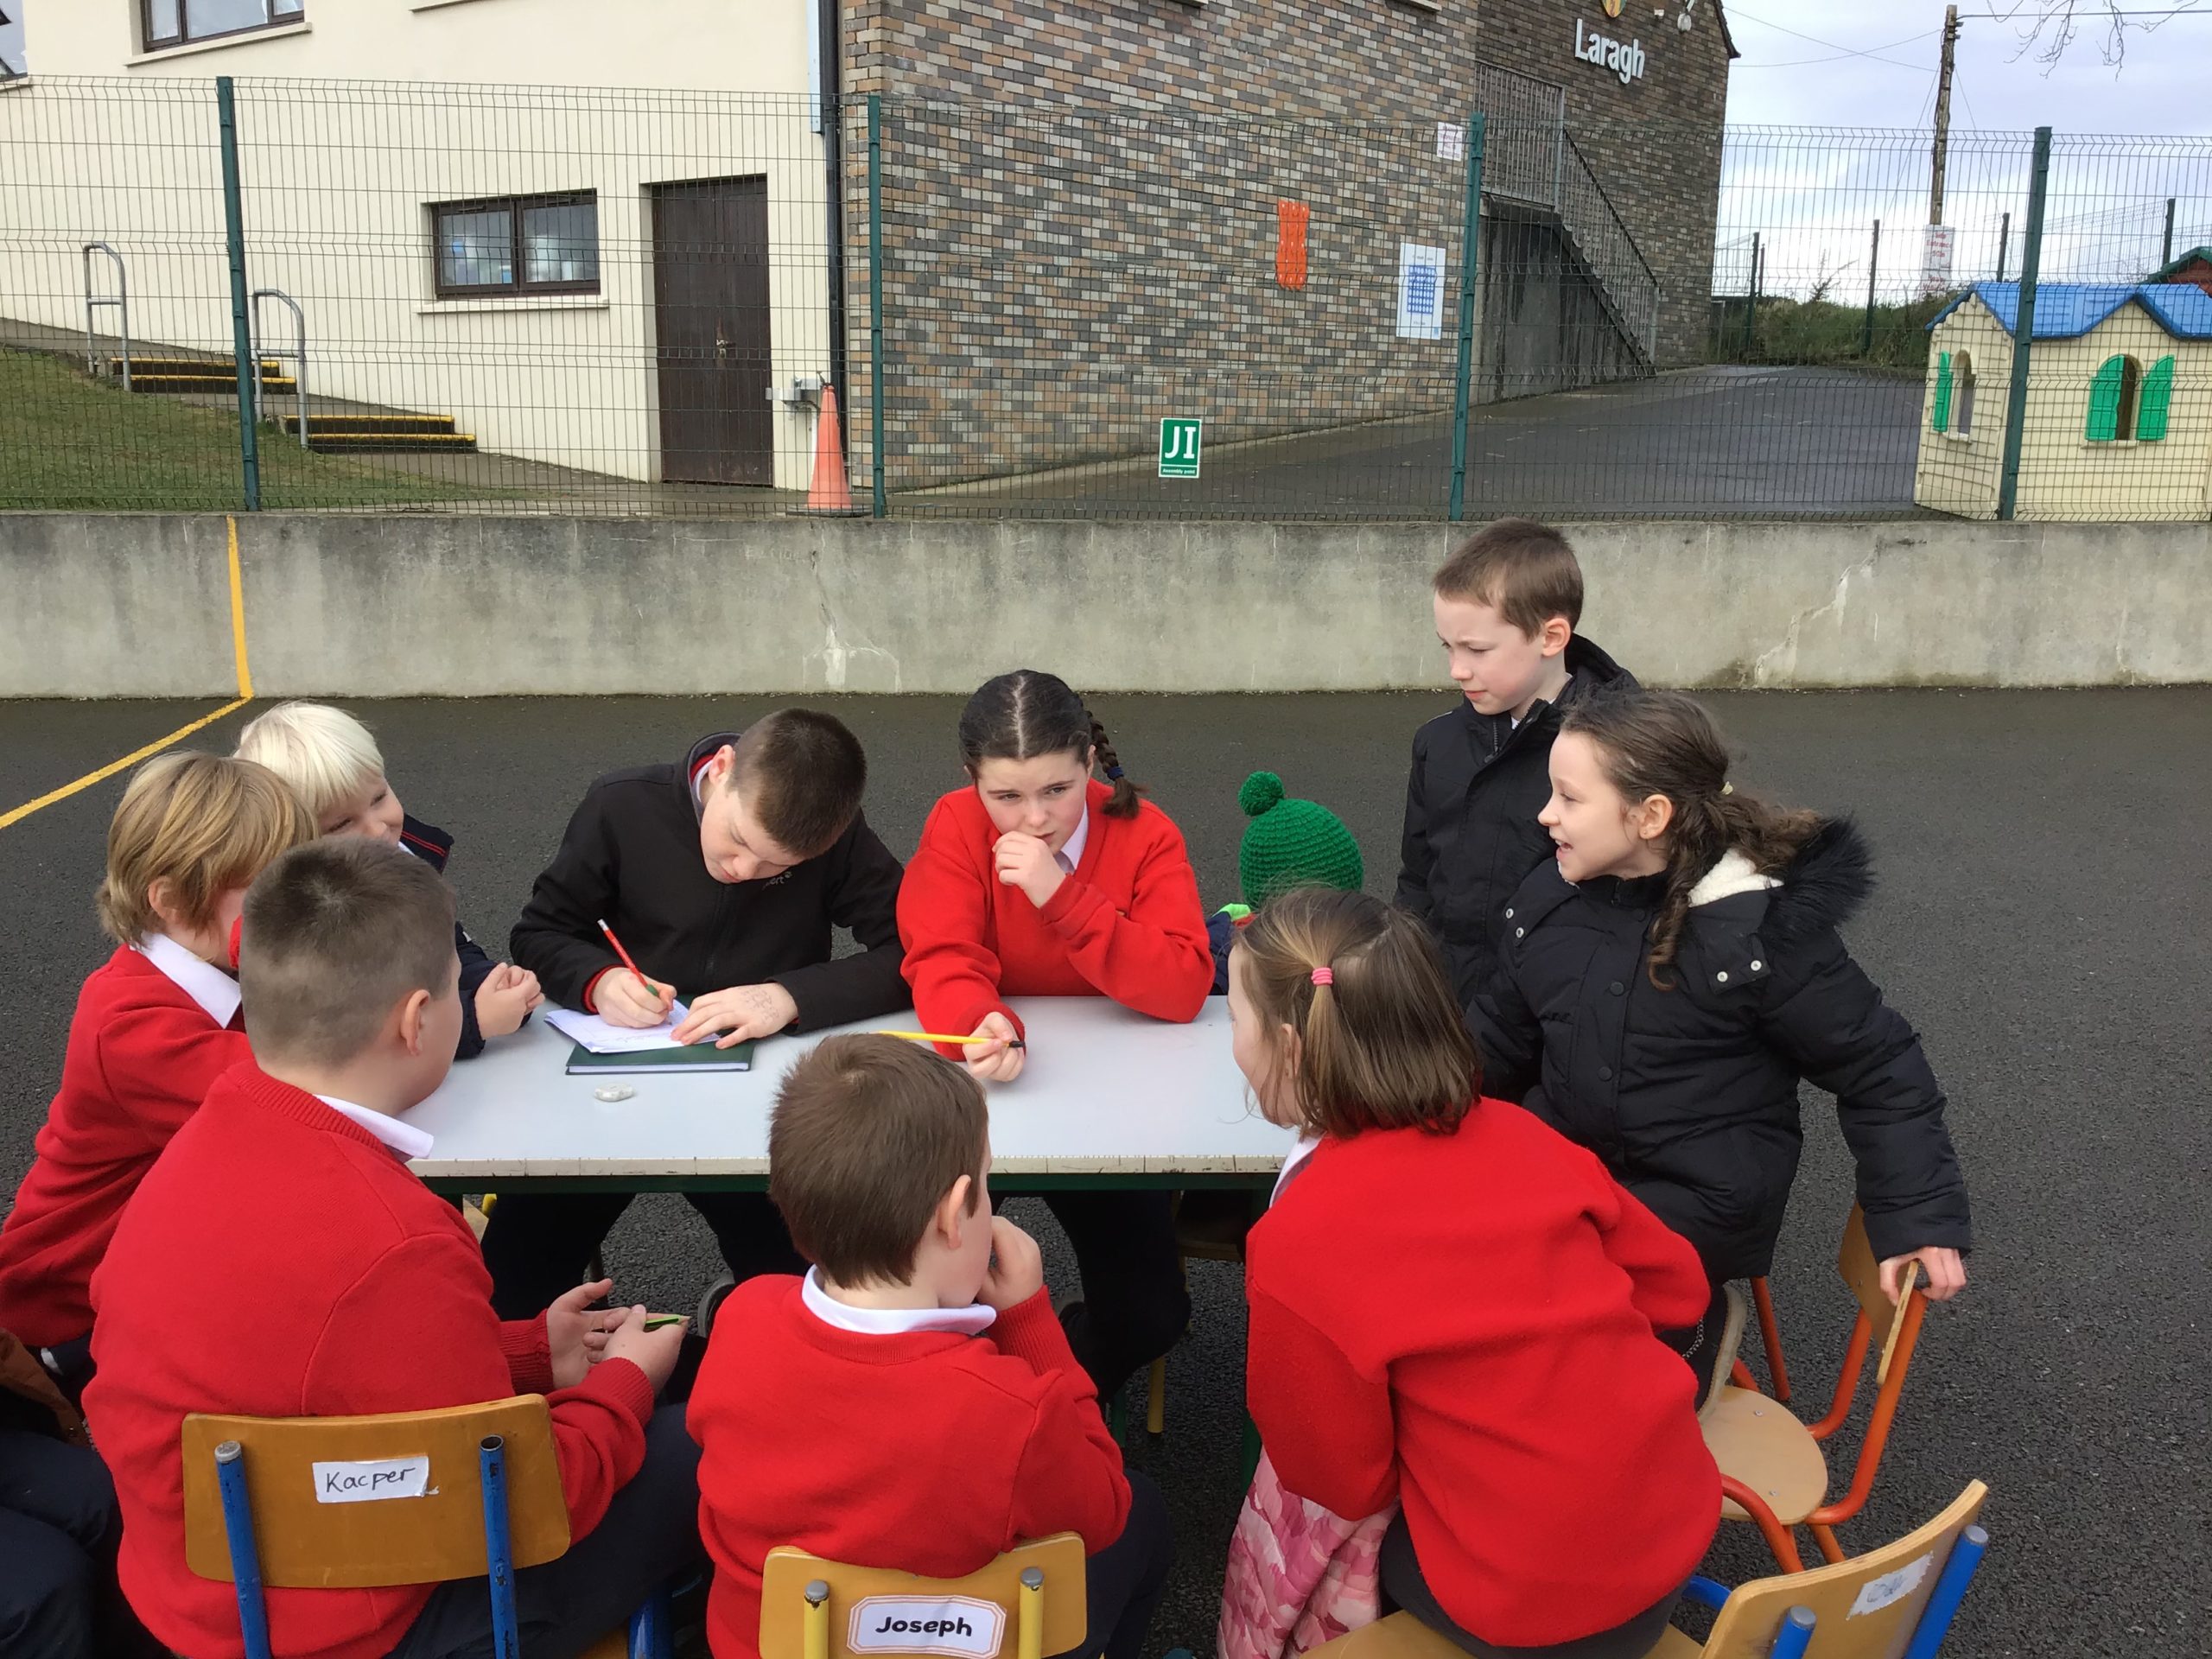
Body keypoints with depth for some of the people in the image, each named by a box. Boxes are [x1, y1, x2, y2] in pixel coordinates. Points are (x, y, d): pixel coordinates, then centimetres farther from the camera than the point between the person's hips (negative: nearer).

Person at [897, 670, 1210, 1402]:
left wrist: (1063, 897, -32)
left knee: (1148, 1316, -7)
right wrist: (982, 1026, -43)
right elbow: (941, 962, -19)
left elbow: (1184, 989, -23)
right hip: (988, 1088, 0)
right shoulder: (956, 827, -12)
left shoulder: (1145, 834, -13)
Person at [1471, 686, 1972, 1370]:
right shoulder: (1550, 897, -2)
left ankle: (1669, 1330, 6)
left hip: (1704, 1197, -6)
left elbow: (1879, 1071, -8)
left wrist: (1921, 1217, -11)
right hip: (1563, 1160, 6)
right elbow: (1498, 1037, 12)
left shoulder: (1761, 926, -17)